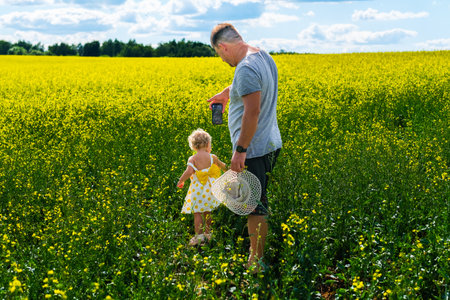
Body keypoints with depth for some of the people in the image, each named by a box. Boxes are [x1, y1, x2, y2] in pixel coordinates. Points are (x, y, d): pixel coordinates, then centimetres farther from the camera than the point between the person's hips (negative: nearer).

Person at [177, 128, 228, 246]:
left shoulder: (192, 159, -7)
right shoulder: (213, 157, 1)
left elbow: (189, 171, -22)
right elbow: (223, 166, 19)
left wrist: (181, 181, -6)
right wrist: (227, 170, 42)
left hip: (197, 190, -3)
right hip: (210, 189, 3)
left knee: (197, 212, 1)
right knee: (208, 212, 15)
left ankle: (199, 236, -4)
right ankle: (208, 233, 23)